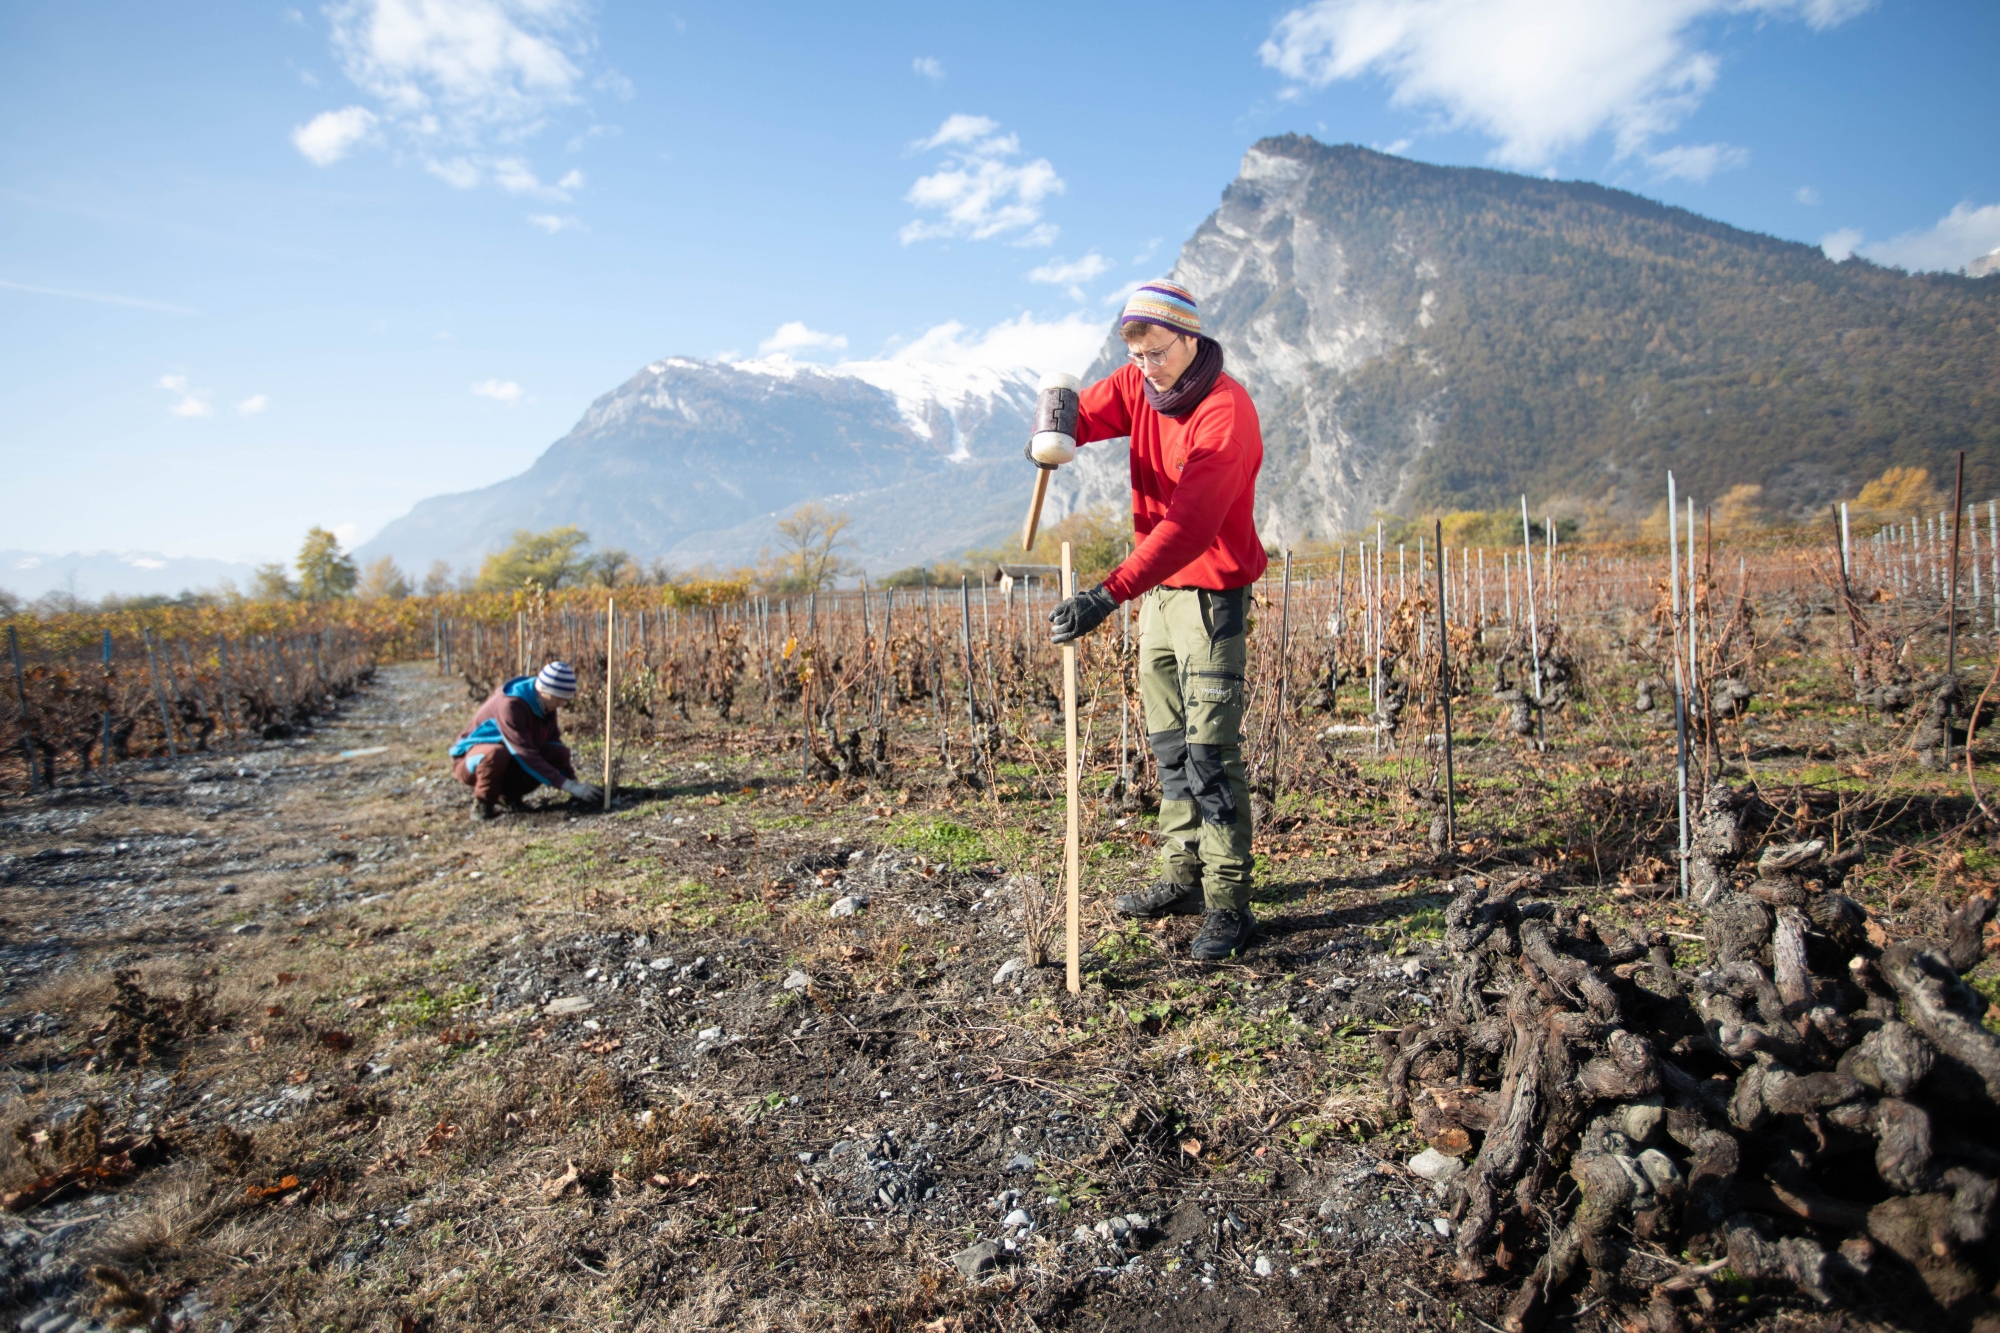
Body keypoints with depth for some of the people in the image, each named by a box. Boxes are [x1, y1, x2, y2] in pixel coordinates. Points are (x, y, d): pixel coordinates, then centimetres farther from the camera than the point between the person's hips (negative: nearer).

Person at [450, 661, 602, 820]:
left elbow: (555, 743, 5)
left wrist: (574, 781, -8)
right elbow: (525, 754, -35)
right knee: (496, 753, -41)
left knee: (560, 754, -15)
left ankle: (509, 792, 3)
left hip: (508, 764, 7)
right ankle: (482, 803, -14)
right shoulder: (510, 705, -30)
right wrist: (569, 786, -38)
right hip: (470, 762, -7)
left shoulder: (545, 705, -5)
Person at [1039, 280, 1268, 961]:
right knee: (1168, 745, 12)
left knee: (1210, 753, -9)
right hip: (1159, 587, 8)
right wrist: (1051, 437, -32)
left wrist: (1108, 594, -39)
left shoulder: (1226, 412, -21)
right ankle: (1187, 878, 24)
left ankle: (1228, 906, 0)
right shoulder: (1139, 384, 3)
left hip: (1211, 592, -8)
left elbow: (1189, 524, -31)